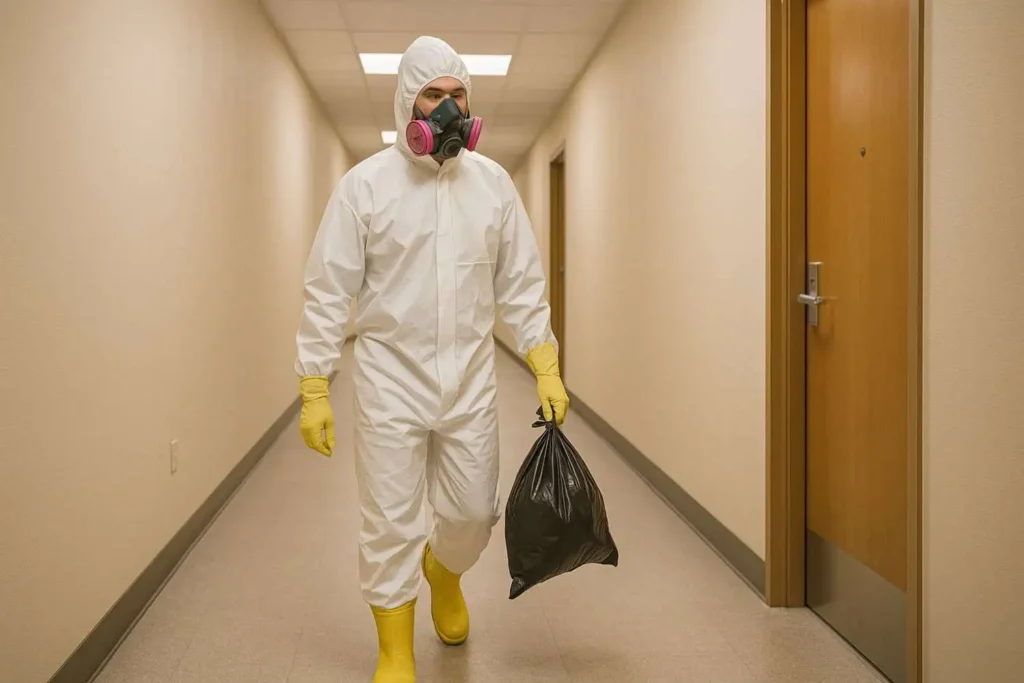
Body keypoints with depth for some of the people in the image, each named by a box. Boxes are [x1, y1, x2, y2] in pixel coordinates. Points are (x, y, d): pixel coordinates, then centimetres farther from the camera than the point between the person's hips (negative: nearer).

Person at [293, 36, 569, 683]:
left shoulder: (494, 182, 3)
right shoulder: (365, 183, -5)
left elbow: (522, 285, 6)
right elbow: (329, 292, -5)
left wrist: (548, 370, 0)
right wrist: (314, 390, -8)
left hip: (471, 380, 3)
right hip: (390, 380, -2)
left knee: (474, 514, 10)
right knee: (391, 524, 4)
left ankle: (443, 570, 46)